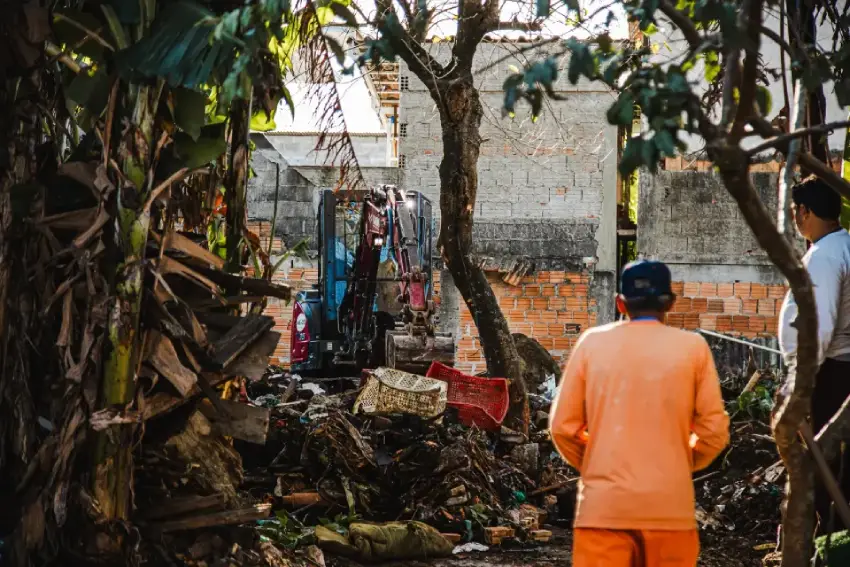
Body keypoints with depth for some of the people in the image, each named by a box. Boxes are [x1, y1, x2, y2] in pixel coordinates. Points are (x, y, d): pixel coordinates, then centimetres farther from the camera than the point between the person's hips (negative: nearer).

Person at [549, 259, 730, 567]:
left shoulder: (592, 342, 3)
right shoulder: (693, 346, 1)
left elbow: (562, 426, 2)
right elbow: (714, 430, 0)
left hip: (603, 505, 0)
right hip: (670, 506, 0)